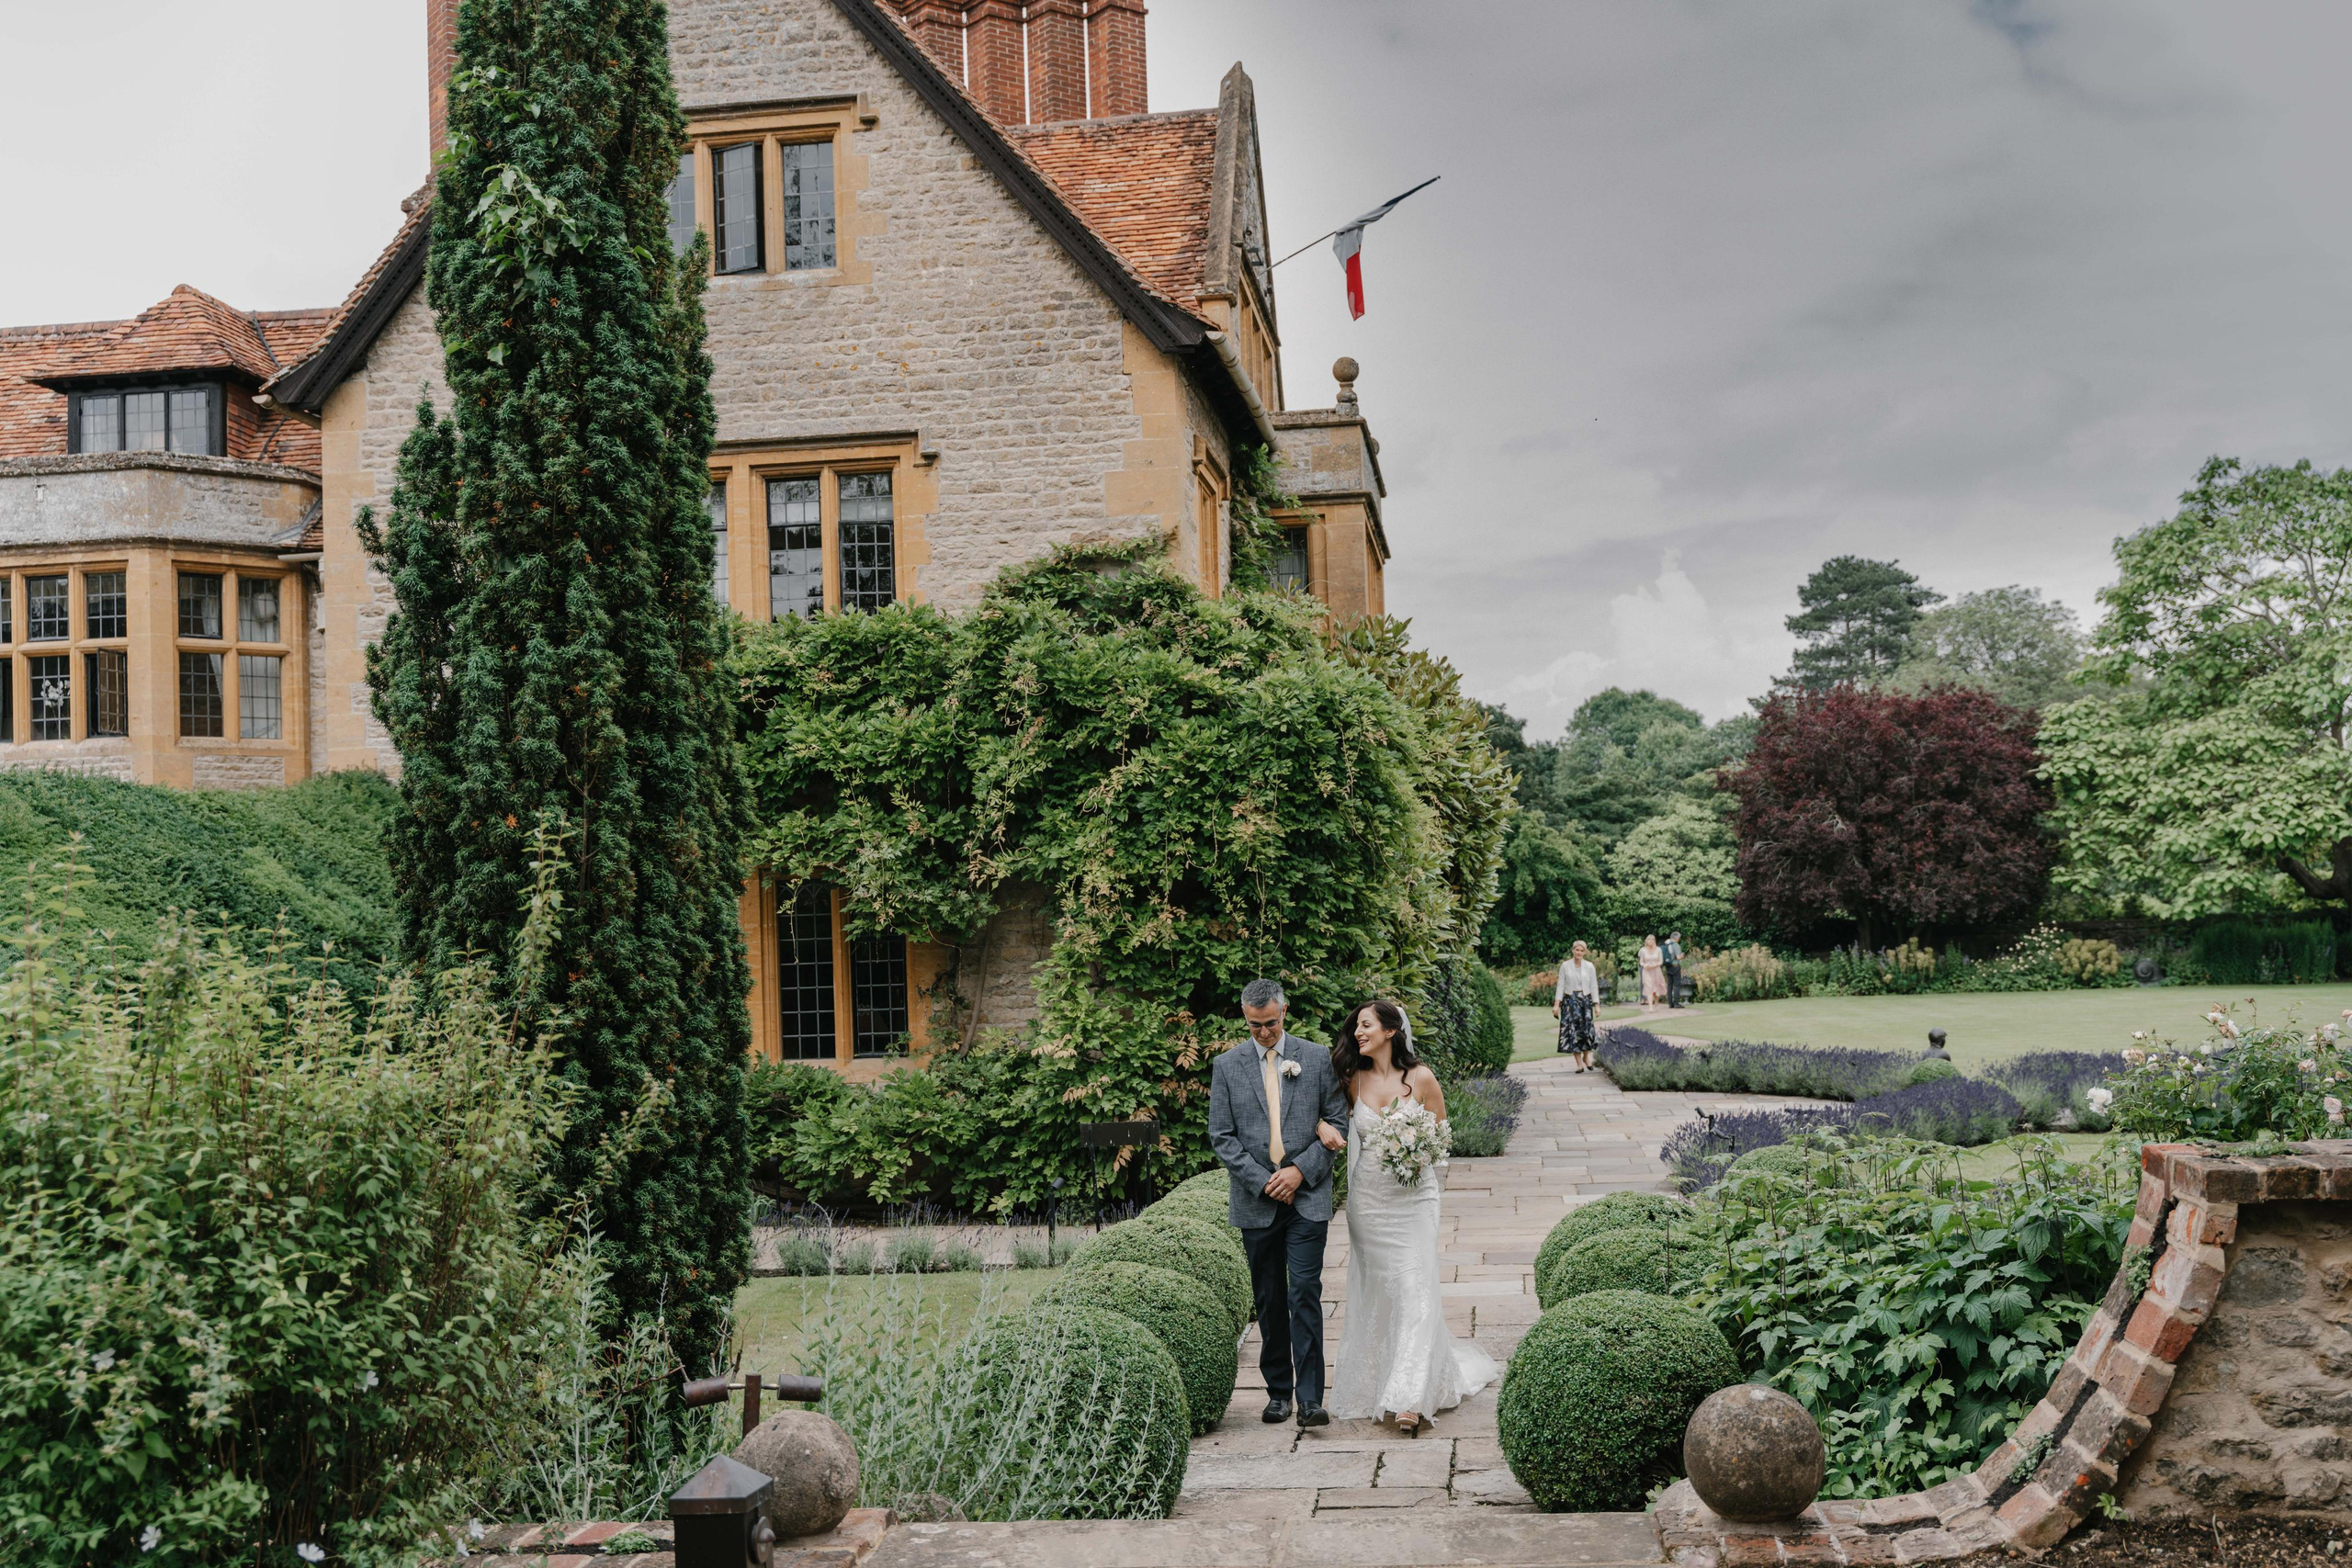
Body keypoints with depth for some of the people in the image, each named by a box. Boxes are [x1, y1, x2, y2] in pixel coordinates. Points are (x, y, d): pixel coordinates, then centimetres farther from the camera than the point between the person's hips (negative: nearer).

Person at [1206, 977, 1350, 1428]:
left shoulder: (1318, 1059, 3)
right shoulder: (1227, 1066, 4)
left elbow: (1338, 1122, 3)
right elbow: (1221, 1137, 2)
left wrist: (1300, 1170, -8)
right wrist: (1262, 1181, -8)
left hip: (1307, 1196, -1)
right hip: (1256, 1201, 2)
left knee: (1305, 1293, -10)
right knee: (1269, 1300, 8)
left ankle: (1310, 1397, -8)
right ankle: (1278, 1390, 18)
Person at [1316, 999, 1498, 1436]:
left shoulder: (1421, 1079, -6)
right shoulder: (1355, 1080, 2)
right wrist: (1322, 1126, -7)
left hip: (1413, 1198, -3)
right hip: (1368, 1198, 3)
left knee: (1414, 1292, -8)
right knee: (1375, 1291, 9)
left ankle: (1410, 1399, -7)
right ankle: (1375, 1384, 25)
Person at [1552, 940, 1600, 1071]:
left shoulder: (1589, 966, 3)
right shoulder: (1565, 965, 1)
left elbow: (1594, 986, 4)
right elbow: (1560, 985, 0)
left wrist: (1596, 1004, -2)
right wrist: (1557, 1004, -6)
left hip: (1585, 1000, 0)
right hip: (1570, 1001, 0)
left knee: (1586, 1029, -8)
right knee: (1573, 1030, -5)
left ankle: (1586, 1056, 20)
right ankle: (1579, 1064, 0)